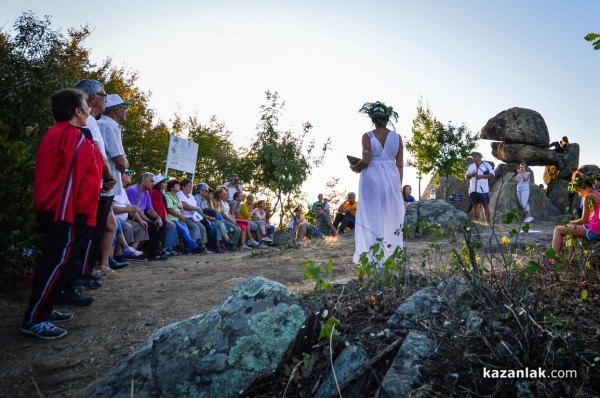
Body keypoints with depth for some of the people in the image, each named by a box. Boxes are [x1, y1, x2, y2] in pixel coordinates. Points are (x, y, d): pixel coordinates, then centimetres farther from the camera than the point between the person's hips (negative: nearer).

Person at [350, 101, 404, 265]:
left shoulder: (367, 136, -5)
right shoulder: (397, 137, 5)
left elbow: (366, 161, -13)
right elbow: (400, 165, 4)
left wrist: (355, 168, 7)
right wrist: (398, 185, 11)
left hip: (372, 178, -3)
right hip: (391, 178, 3)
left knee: (372, 217, 2)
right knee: (391, 217, 11)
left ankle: (374, 259, 2)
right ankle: (392, 257, 18)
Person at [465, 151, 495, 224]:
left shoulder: (486, 165, 5)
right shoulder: (471, 166, 15)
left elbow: (492, 175, -2)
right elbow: (466, 177, 13)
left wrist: (481, 176, -13)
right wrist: (472, 175, -7)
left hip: (483, 190, -3)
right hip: (473, 190, 3)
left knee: (485, 206, 0)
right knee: (475, 206, 4)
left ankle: (488, 222, 6)